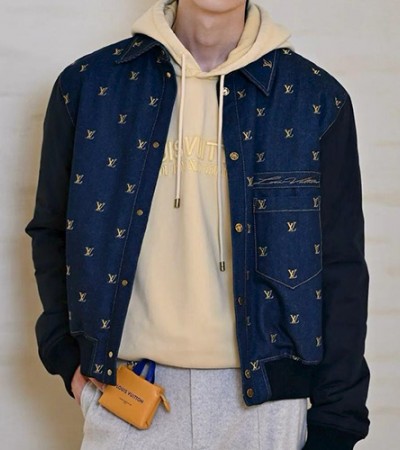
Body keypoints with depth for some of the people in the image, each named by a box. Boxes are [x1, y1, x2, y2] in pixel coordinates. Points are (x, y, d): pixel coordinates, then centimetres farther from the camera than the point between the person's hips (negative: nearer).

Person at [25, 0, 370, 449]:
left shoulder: (315, 99, -3)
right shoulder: (89, 84, 0)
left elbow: (340, 271, -2)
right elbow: (51, 230, 10)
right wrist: (67, 352, 0)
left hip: (264, 394, 0)